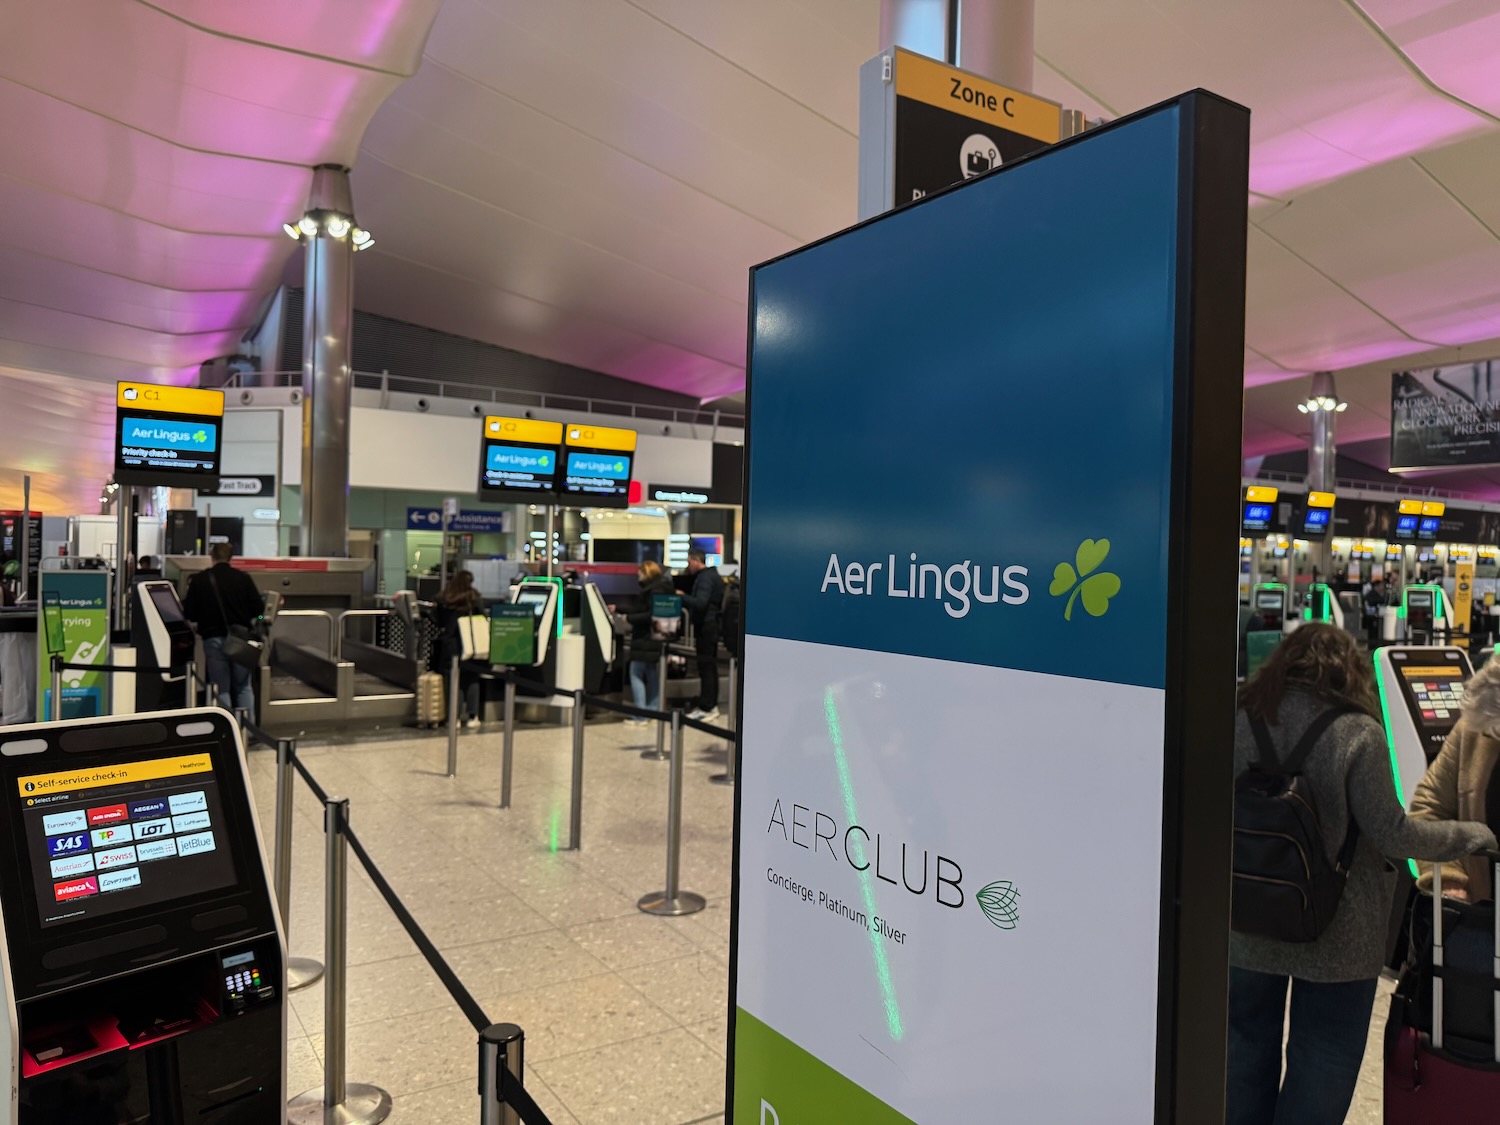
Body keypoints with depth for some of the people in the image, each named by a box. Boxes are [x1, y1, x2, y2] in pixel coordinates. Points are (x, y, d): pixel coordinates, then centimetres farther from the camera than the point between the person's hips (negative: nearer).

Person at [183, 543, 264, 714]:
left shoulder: (199, 580, -2)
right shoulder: (243, 578, -4)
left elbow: (189, 613, 0)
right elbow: (258, 608, -3)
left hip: (213, 638, 0)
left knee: (221, 688, 7)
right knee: (244, 686, 10)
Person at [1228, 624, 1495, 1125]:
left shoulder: (1240, 718, -6)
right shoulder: (1357, 732, -16)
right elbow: (1391, 834, -15)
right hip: (1335, 933, -2)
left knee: (1247, 1044, 19)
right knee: (1323, 1063, 16)